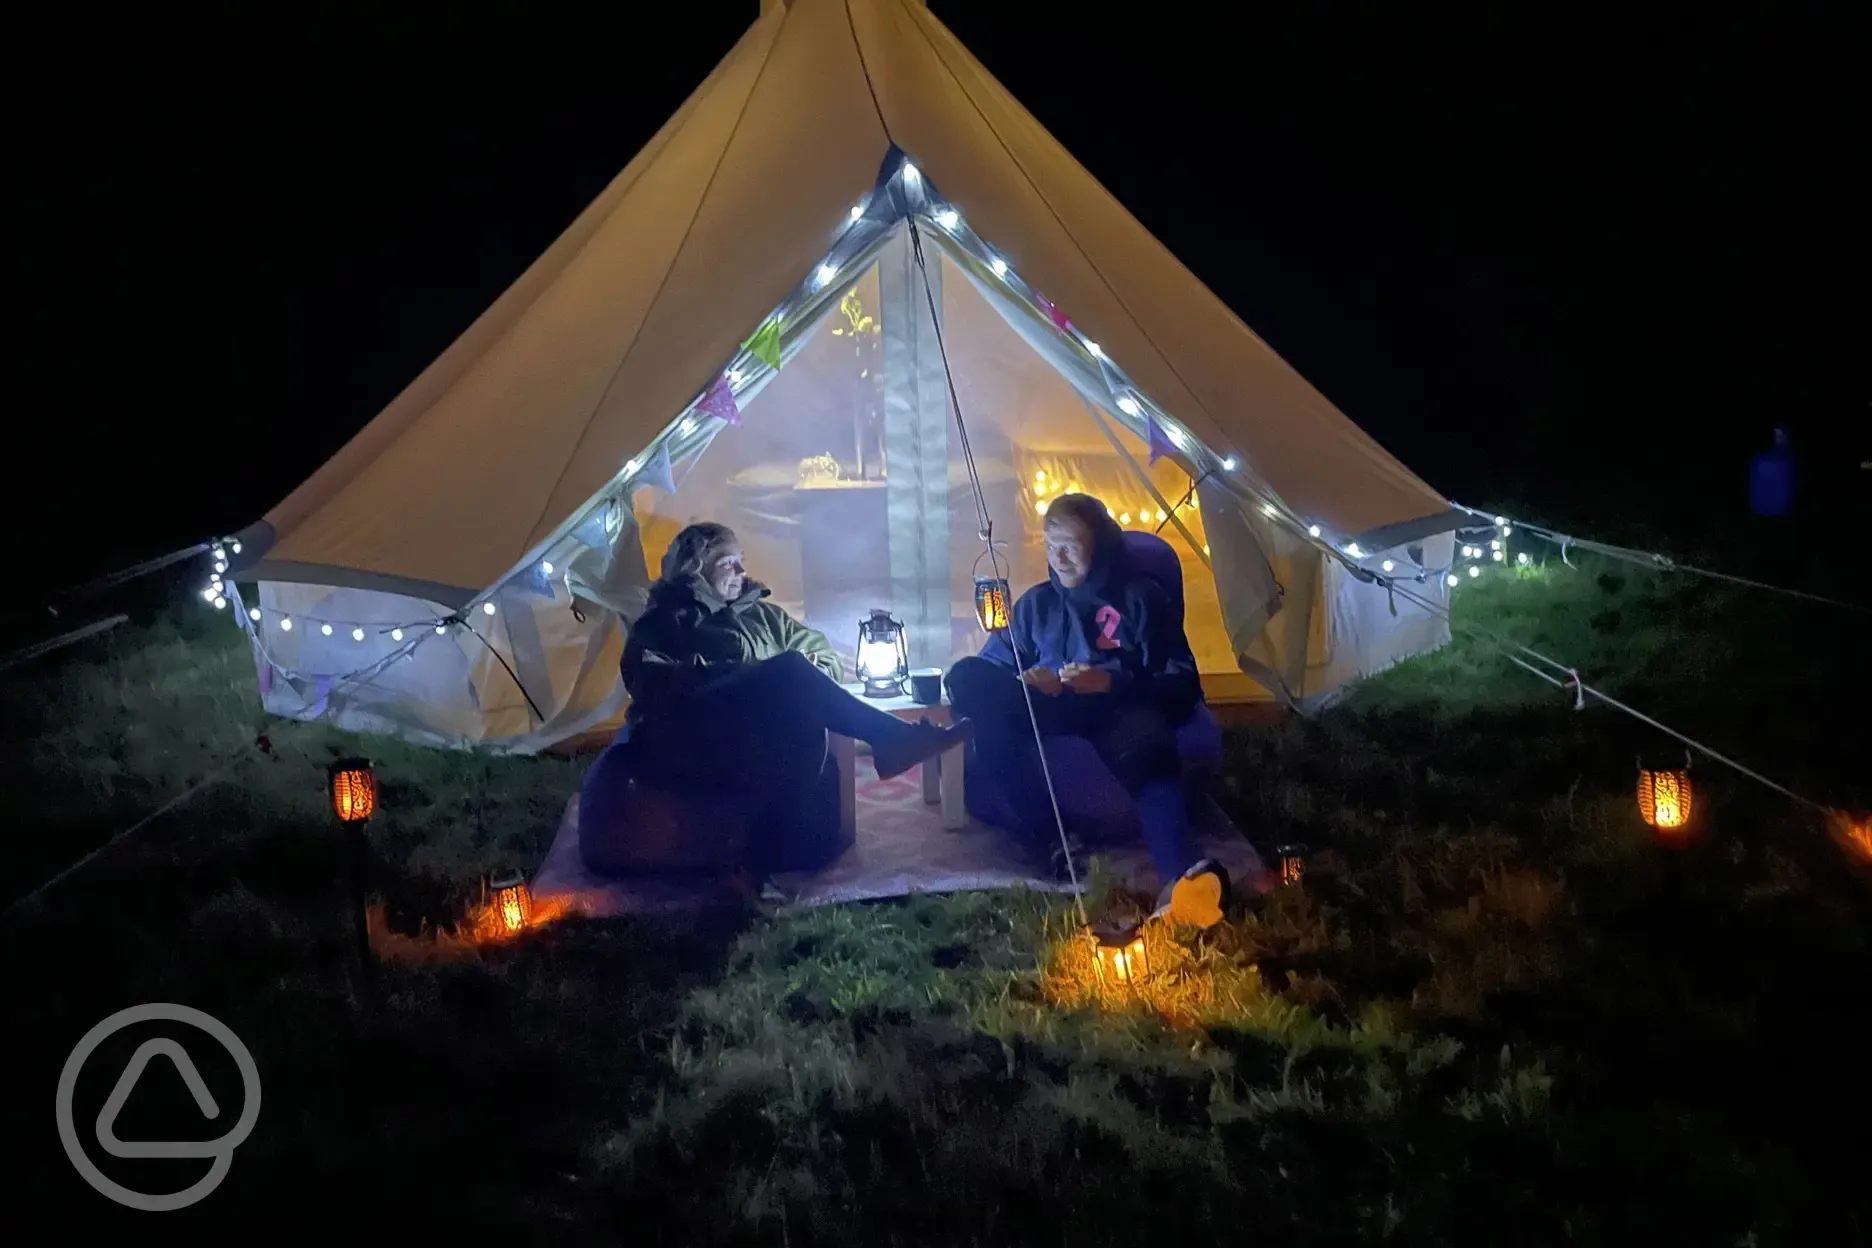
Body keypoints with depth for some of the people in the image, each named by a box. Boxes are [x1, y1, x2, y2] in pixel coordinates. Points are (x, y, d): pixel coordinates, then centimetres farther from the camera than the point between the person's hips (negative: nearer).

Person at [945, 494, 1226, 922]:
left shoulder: (1141, 597, 13)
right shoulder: (1036, 603, 24)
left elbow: (1181, 685, 3)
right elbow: (993, 664, 16)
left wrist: (1111, 682, -14)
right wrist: (1025, 679, -8)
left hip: (1119, 706, -3)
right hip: (1051, 707, 3)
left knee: (1148, 747, -41)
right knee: (967, 678, -26)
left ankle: (1179, 877, -70)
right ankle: (1045, 835, -36)